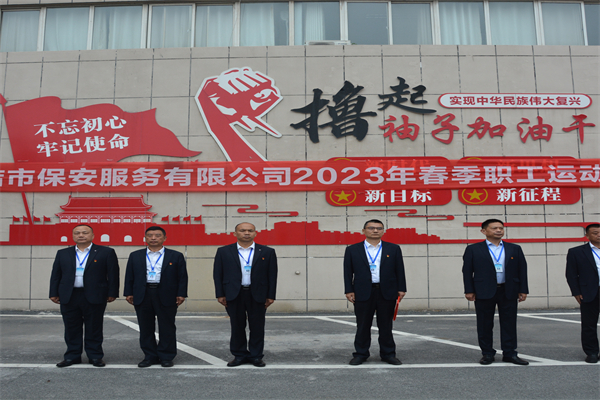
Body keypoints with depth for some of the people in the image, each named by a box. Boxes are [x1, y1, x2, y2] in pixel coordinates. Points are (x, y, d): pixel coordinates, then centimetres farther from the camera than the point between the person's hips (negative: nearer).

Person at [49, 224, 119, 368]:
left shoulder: (106, 252, 0)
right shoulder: (63, 253, 11)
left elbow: (113, 274, -2)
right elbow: (56, 275, 12)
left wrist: (112, 293, -6)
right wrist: (54, 293, 6)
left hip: (94, 297, -3)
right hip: (69, 297, 3)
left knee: (94, 328, 5)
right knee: (71, 329, 9)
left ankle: (95, 356, 15)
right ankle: (72, 356, 21)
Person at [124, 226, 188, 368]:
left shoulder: (176, 256, 4)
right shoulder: (135, 256, 11)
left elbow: (182, 276, 2)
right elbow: (129, 276, 11)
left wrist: (181, 294, -5)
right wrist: (128, 293, 3)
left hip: (166, 296, -2)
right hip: (142, 295, 2)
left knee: (167, 328, 4)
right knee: (146, 328, 7)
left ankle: (166, 357, 15)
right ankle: (150, 356, 19)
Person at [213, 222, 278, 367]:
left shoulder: (267, 252, 3)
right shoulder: (223, 252, 4)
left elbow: (272, 275, 3)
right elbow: (218, 274, 4)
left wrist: (271, 296, -1)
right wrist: (220, 294, -2)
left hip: (257, 295, 0)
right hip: (234, 295, 0)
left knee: (257, 327, 6)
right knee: (237, 326, 8)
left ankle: (256, 355, 19)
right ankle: (239, 355, 21)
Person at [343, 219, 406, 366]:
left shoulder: (394, 249, 7)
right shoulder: (352, 250, 4)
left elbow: (399, 270, 7)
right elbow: (348, 271, 3)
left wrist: (401, 289, 1)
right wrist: (349, 291, -3)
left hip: (387, 293, 1)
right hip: (363, 293, -1)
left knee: (386, 325, 9)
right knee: (363, 326, 6)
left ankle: (388, 354, 20)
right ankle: (360, 354, 18)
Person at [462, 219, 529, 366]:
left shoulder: (515, 249, 10)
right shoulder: (473, 249, 2)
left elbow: (522, 270, 10)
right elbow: (467, 271, 1)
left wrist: (523, 290, 3)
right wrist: (469, 291, -5)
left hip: (509, 292, 2)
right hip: (484, 292, -2)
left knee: (509, 324, 6)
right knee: (485, 325, 4)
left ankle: (509, 354, 16)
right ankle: (487, 354, 15)